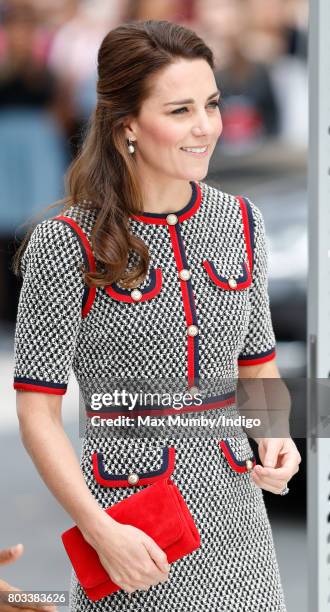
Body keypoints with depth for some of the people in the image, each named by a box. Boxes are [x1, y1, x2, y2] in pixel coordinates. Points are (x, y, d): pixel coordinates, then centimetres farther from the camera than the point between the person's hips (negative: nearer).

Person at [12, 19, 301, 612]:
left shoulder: (239, 222, 5)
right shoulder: (65, 244, -10)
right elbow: (38, 412, -9)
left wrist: (275, 436, -4)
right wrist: (102, 532, -18)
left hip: (236, 518, 4)